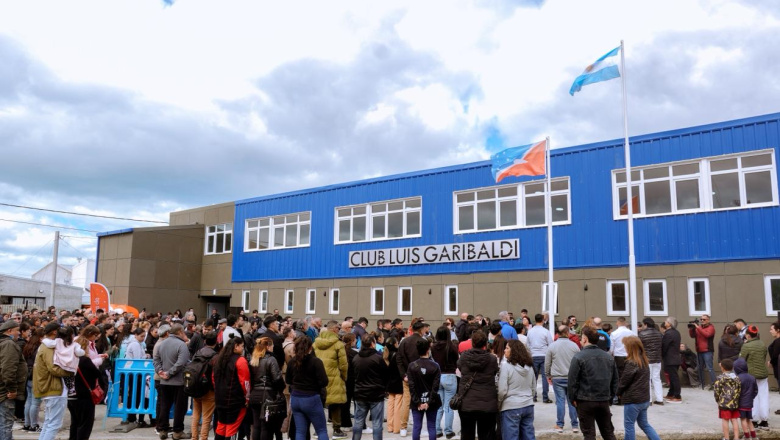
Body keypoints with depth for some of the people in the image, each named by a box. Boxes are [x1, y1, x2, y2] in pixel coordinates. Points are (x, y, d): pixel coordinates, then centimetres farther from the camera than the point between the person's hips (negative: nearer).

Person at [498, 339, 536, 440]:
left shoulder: (506, 366, -14)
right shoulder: (529, 366, 7)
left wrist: (498, 405, 0)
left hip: (511, 407, -6)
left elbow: (502, 390, -14)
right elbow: (533, 387, 15)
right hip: (528, 406, 6)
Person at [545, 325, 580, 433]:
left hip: (557, 378, -1)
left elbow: (547, 363, 0)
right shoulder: (574, 346, -4)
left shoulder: (552, 346, -5)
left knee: (560, 401, 3)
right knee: (572, 401, 7)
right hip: (572, 378, 1)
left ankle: (559, 425, 8)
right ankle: (575, 425, 13)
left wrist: (548, 375, 13)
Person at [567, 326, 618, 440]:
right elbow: (615, 379, 11)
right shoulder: (609, 357, 7)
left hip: (585, 401, -5)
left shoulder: (579, 357, -12)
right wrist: (610, 396, 16)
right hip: (604, 401, 5)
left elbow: (572, 381, -12)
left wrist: (573, 399, -2)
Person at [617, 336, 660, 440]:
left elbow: (624, 381, -14)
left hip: (632, 400, -8)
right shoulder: (644, 361, 6)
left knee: (629, 425, 5)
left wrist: (618, 392, 5)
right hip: (645, 399, 8)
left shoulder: (631, 363, -19)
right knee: (644, 424, 19)